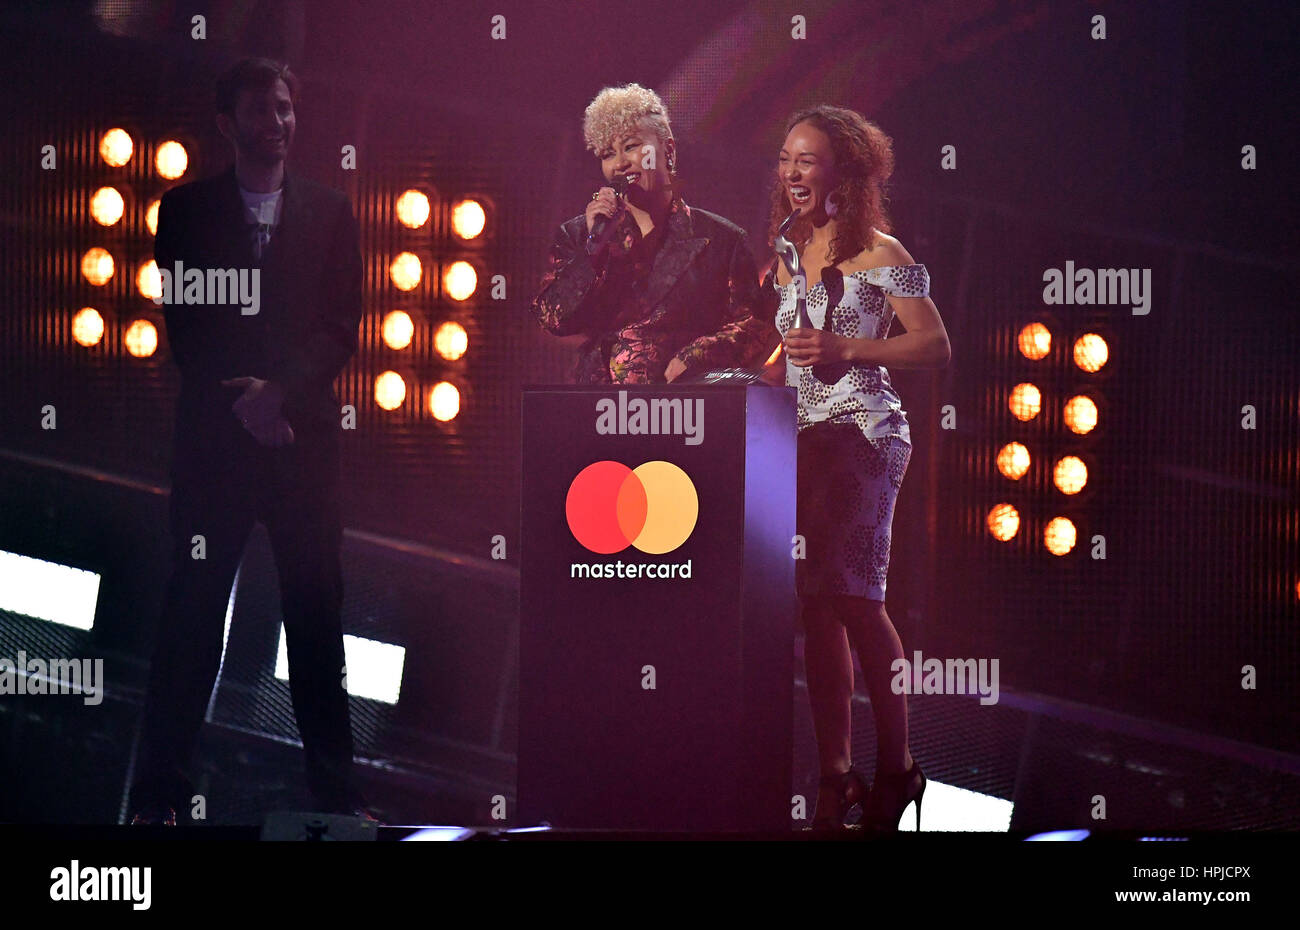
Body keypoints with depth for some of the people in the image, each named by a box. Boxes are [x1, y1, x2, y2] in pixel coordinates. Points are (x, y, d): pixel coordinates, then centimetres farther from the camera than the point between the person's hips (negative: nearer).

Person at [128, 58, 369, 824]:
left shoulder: (331, 213, 12)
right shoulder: (186, 211, 9)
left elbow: (343, 325, 4)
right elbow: (183, 327, 3)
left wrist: (281, 390, -11)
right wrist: (244, 398, -10)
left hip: (305, 435, 1)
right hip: (214, 435, -1)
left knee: (317, 609, 3)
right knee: (193, 610, -1)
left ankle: (336, 788, 9)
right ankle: (161, 791, 4)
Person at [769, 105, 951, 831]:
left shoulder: (878, 251, -5)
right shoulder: (788, 252, 16)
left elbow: (936, 347, -9)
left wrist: (846, 350, -17)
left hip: (863, 432, -7)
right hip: (802, 436, 7)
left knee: (853, 594, -12)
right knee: (817, 601, 3)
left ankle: (897, 766, 0)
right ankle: (836, 777, 8)